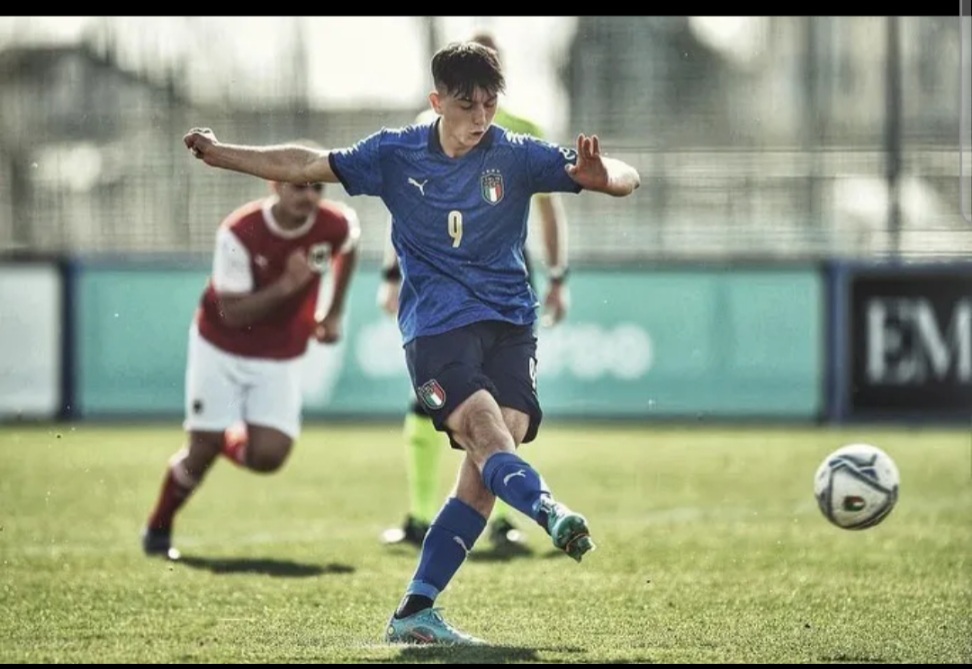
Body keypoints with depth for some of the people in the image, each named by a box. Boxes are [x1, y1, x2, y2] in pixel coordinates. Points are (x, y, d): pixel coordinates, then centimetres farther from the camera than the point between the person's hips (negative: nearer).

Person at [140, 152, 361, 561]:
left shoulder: (336, 224, -15)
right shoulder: (240, 233, -26)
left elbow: (348, 250, 12)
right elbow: (233, 313, -24)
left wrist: (334, 314, 11)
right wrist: (286, 285, -36)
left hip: (280, 358, 3)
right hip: (221, 348, -3)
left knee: (268, 456, -13)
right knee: (203, 449, -5)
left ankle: (228, 442, 23)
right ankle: (158, 529, 20)